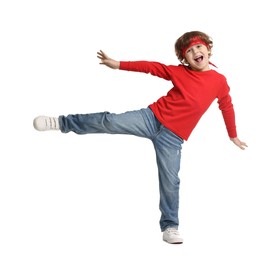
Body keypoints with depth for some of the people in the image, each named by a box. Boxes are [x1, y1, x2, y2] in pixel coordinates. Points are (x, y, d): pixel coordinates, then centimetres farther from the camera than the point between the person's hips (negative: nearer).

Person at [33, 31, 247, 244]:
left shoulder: (219, 81, 3)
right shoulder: (180, 71, 1)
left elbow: (227, 107, 15)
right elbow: (151, 67, 1)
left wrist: (233, 136, 24)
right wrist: (119, 65, -2)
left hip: (173, 137, 0)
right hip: (153, 118, 0)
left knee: (170, 181, 0)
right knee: (109, 122, -14)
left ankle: (170, 227, 15)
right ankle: (61, 123, 1)